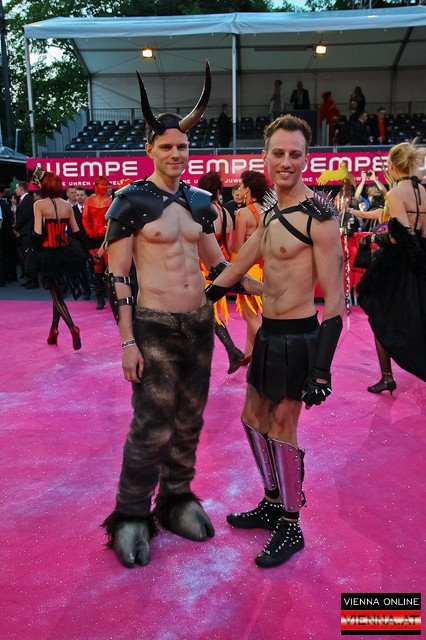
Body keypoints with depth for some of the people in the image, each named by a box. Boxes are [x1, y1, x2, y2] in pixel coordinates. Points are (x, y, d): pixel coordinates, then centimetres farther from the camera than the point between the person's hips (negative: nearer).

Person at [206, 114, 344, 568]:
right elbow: (236, 268, 21)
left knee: (281, 430, 1)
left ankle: (290, 529, 22)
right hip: (269, 334, 9)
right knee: (253, 418, 18)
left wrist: (322, 368, -21)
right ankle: (273, 504, 37)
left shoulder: (318, 215, -15)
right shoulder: (271, 215, 11)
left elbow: (334, 297, -18)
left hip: (298, 339, -9)